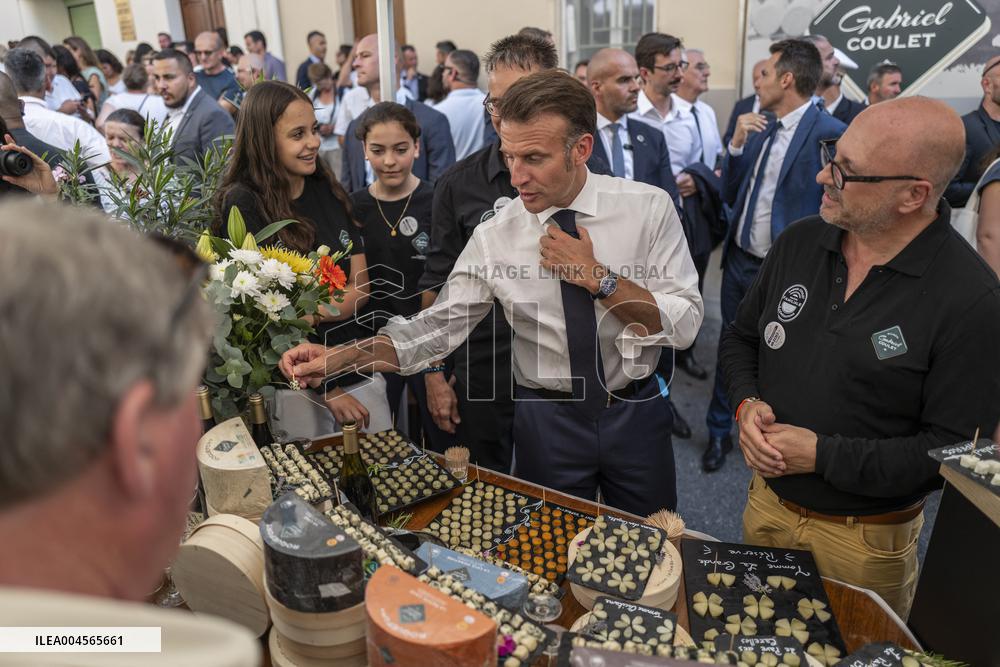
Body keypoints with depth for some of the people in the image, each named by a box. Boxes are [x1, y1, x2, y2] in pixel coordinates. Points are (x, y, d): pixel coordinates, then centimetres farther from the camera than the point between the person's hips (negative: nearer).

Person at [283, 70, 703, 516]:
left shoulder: (648, 208, -13)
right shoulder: (495, 237, -12)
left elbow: (684, 327, -14)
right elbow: (438, 326, -12)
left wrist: (597, 277, -24)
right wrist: (339, 358, -24)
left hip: (637, 412, 1)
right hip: (547, 419, 0)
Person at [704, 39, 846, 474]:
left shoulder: (830, 133, -16)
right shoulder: (759, 128, 5)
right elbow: (730, 195, 6)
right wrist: (736, 146, -7)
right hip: (739, 260, 6)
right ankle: (719, 432, 35)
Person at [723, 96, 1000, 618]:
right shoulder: (800, 242, -5)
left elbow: (954, 447, -20)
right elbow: (741, 337, 6)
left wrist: (823, 455, -23)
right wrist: (746, 404, -13)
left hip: (865, 539, -4)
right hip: (767, 504, 5)